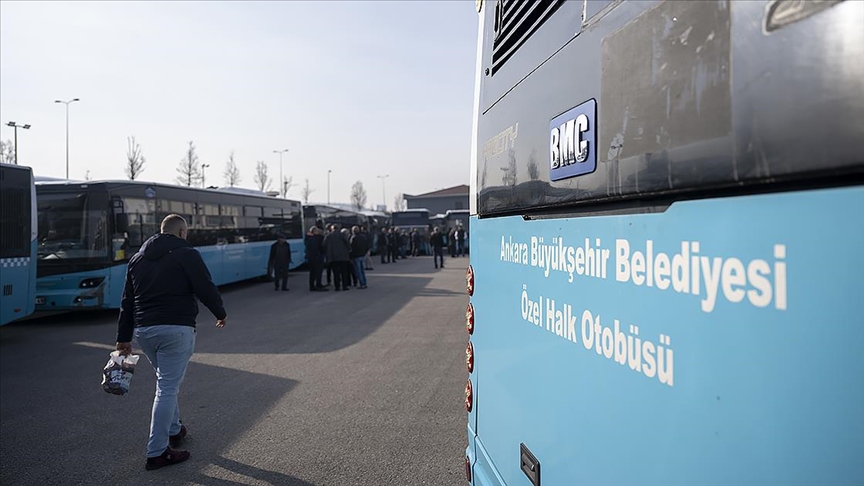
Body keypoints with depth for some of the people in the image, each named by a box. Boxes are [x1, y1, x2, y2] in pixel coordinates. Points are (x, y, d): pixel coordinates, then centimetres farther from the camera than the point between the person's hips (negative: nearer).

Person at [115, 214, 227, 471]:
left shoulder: (137, 258, 16)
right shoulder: (186, 254, -4)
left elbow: (127, 301, 16)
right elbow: (206, 288, -7)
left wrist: (124, 337, 19)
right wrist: (220, 313, 10)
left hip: (143, 331, 7)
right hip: (176, 329, -7)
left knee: (167, 382, 25)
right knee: (167, 388, -3)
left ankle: (173, 430, 37)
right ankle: (157, 453, 0)